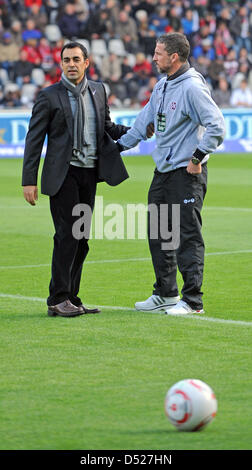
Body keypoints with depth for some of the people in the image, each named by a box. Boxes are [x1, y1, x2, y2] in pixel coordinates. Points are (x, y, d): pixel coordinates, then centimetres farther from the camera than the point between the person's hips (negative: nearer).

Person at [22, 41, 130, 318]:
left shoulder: (98, 91, 11)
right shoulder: (49, 96, -3)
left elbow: (106, 126, 24)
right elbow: (34, 139, -3)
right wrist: (29, 181, -9)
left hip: (90, 172, 5)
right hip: (63, 174, -5)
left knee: (81, 238, 7)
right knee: (67, 235, -12)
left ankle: (71, 298, 13)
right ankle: (58, 300, -8)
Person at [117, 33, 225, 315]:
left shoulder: (192, 87, -16)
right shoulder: (162, 86, 12)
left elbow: (216, 126, -21)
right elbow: (145, 121, 23)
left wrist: (198, 158, -18)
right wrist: (119, 146, 21)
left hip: (187, 173, -9)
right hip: (163, 171, 9)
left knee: (188, 236, -6)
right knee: (158, 233, 13)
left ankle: (192, 300, -2)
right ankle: (165, 294, 23)